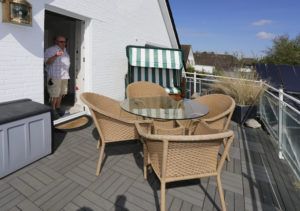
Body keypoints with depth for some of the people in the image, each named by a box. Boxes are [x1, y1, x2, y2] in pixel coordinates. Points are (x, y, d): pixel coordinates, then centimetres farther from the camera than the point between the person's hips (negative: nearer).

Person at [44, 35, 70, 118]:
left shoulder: (64, 50, 18)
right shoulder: (50, 50, -6)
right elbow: (47, 62, -16)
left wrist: (67, 73, 22)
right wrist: (56, 56, -31)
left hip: (64, 76, 7)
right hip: (55, 76, -7)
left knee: (61, 93, 11)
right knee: (54, 94, -5)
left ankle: (58, 108, 23)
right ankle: (53, 110, 7)